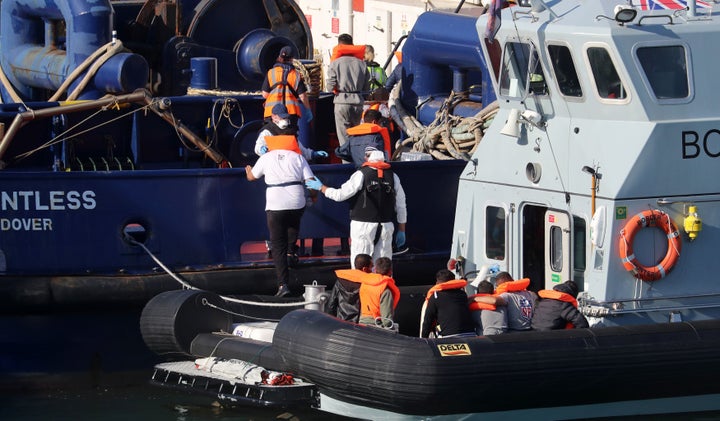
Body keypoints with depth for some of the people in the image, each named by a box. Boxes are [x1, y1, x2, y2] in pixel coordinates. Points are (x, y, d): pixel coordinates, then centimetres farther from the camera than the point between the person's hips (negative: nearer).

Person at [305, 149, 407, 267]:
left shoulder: (361, 175, -8)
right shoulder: (393, 176, 5)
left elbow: (340, 195, -6)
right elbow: (401, 206, 9)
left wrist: (321, 187, 9)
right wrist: (401, 231, 17)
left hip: (364, 225, -4)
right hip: (386, 226, 4)